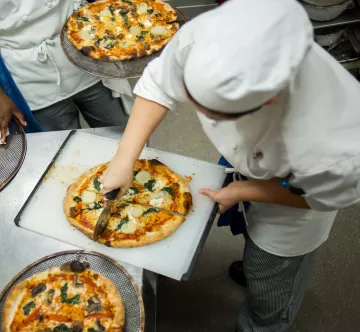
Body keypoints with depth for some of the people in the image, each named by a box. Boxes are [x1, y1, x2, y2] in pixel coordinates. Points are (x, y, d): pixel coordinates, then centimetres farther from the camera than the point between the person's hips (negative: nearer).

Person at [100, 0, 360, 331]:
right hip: (249, 154, 5)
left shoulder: (327, 147, -49)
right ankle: (258, 265, 71)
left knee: (271, 272, 19)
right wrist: (124, 160, -22)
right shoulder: (204, 37, -40)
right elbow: (159, 85, -19)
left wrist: (243, 192, -22)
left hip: (301, 182, -4)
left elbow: (332, 193, -24)